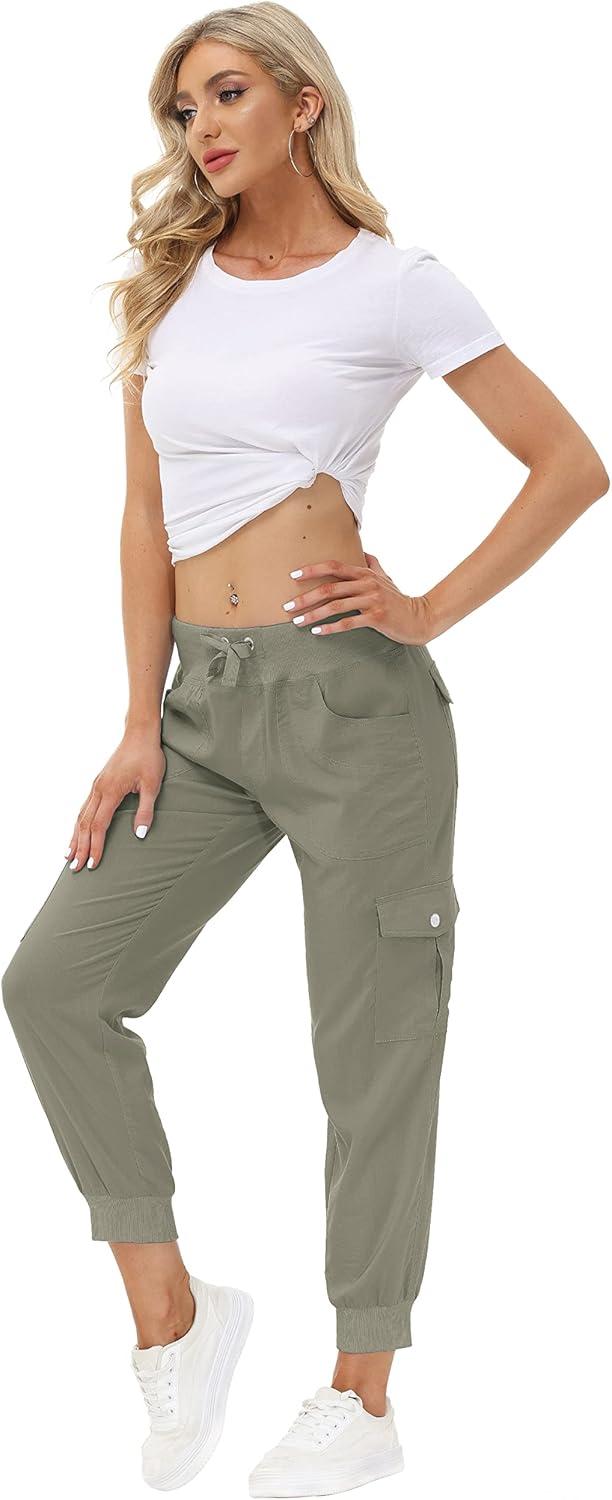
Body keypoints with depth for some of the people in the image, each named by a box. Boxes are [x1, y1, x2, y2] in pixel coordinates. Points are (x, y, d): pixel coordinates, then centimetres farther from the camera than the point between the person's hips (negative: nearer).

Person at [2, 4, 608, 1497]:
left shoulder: (391, 283, -3)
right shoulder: (172, 285, 10)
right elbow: (147, 518, 8)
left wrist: (432, 609, -6)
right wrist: (141, 726, 2)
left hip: (349, 696, -5)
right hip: (202, 698, 6)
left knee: (371, 1042, 3)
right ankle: (170, 1312, 13)